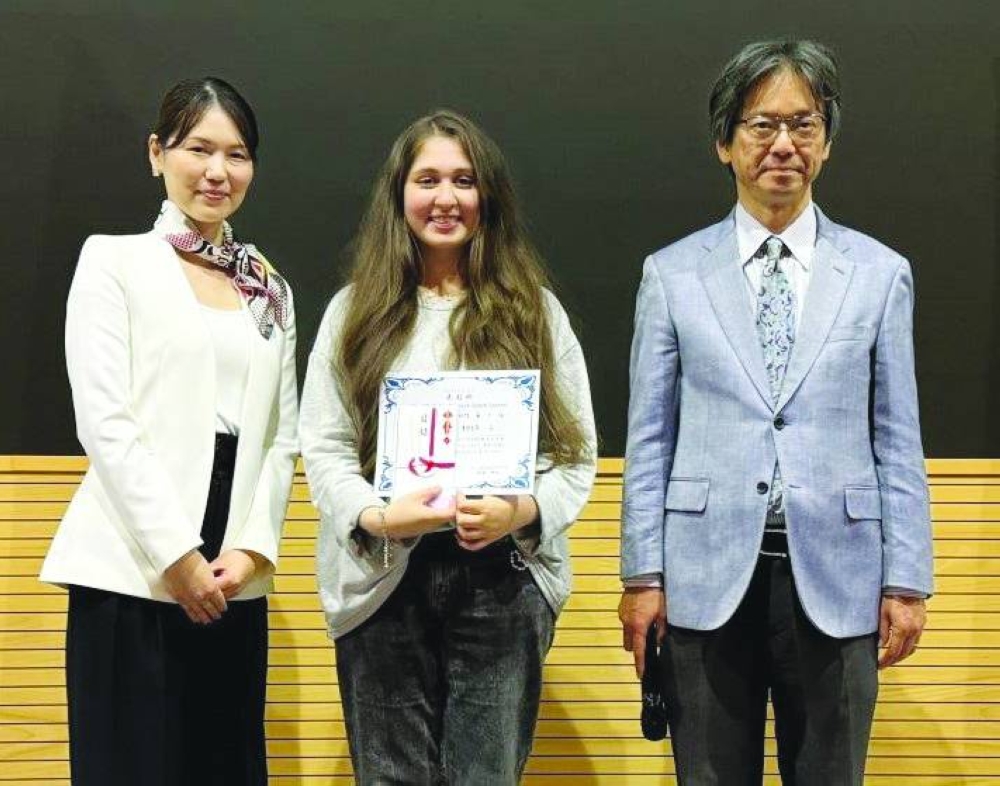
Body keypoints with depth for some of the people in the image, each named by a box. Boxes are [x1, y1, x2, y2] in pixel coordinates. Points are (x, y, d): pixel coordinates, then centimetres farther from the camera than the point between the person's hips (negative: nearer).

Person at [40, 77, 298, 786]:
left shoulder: (270, 289, 15)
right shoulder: (114, 260, 3)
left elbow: (283, 436, 10)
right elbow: (103, 420, -7)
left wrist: (253, 547, -5)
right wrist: (175, 554, -11)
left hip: (233, 582, 4)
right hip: (133, 573, -4)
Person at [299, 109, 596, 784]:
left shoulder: (534, 310, 9)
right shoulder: (354, 312, 10)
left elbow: (576, 452, 4)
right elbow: (323, 448, 3)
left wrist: (522, 512, -15)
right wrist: (376, 517, -15)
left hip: (503, 574, 0)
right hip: (382, 577, 1)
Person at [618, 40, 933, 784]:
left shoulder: (880, 272, 5)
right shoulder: (673, 272, 4)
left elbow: (897, 442, 4)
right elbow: (649, 438, 4)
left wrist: (906, 581, 0)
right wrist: (643, 574, -1)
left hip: (833, 581, 0)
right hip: (708, 579, 0)